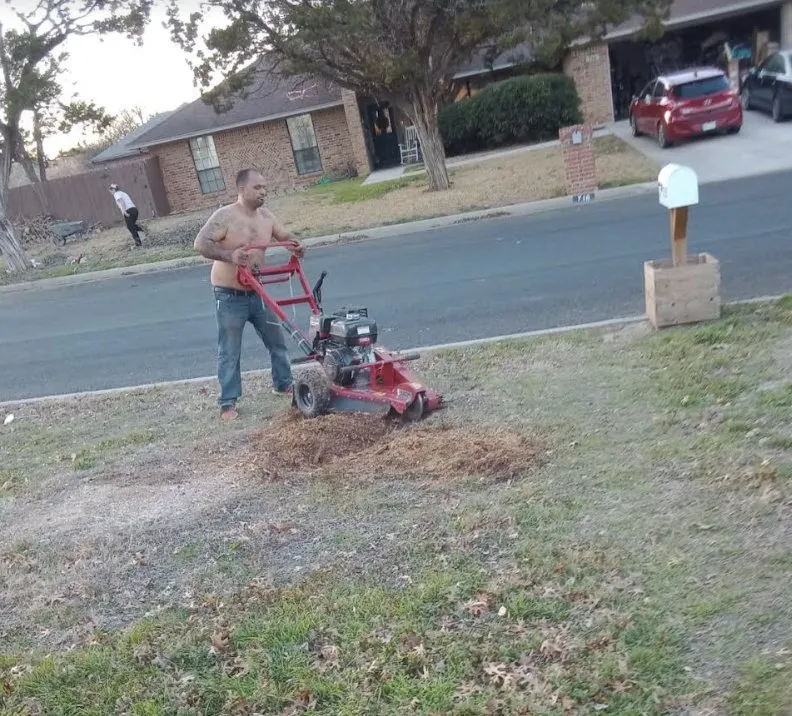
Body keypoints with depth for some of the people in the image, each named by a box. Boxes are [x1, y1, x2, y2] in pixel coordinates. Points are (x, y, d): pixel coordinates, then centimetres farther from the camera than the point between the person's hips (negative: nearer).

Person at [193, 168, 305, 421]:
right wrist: (229, 255, -37)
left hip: (257, 292, 6)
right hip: (230, 296, -6)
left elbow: (284, 235, 16)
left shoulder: (266, 215, 3)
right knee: (229, 352, 1)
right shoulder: (225, 216, -16)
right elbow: (201, 243, -24)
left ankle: (283, 384, 34)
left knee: (277, 341, 14)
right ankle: (228, 402, 10)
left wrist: (295, 246, -7)